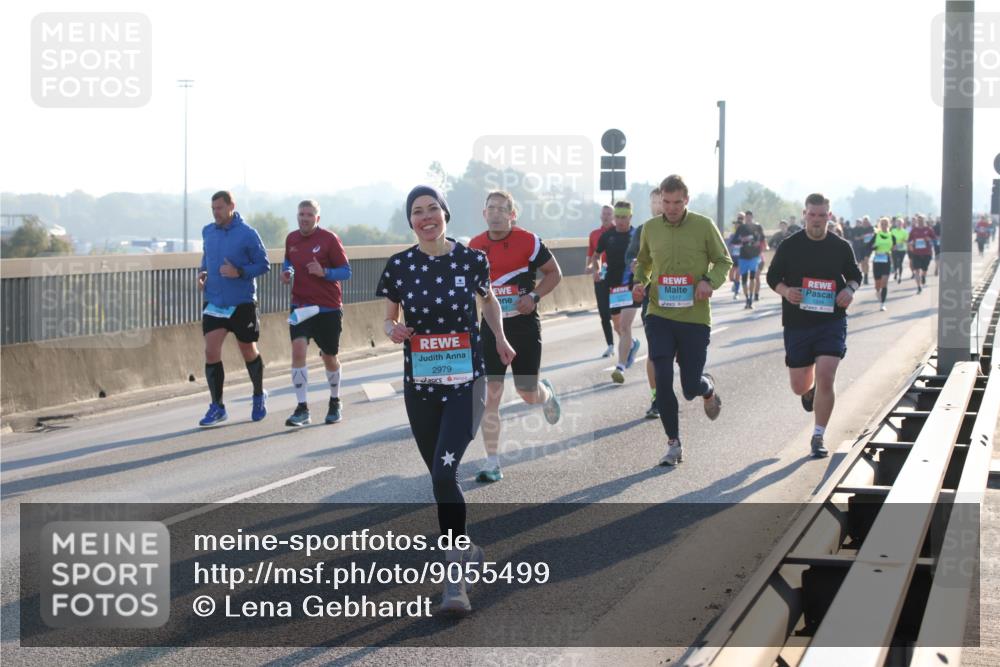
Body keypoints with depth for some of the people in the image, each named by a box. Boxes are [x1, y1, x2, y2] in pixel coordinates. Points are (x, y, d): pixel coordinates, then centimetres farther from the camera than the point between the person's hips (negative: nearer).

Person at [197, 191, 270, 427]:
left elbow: (264, 264, -8)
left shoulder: (248, 234, -11)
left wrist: (239, 272, -22)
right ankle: (217, 407, 1)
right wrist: (202, 273, 1)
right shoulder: (207, 232, 5)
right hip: (214, 303, 4)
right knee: (211, 352, -8)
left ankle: (259, 396, 35)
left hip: (242, 304, -4)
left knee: (248, 352, 11)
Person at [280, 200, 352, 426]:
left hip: (328, 308, -2)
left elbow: (346, 271, -8)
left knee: (329, 357, 10)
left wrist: (324, 272, -25)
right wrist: (286, 271, 1)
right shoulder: (291, 239, 4)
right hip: (300, 307, 2)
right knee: (298, 350, -17)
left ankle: (335, 403, 35)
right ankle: (302, 409, -15)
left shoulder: (329, 239, -9)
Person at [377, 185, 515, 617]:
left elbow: (488, 299, 16)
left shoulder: (472, 260, -4)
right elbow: (389, 319, 10)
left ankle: (455, 577, -12)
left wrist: (500, 339, 4)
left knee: (445, 472, -17)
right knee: (440, 476, 12)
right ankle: (465, 550, 36)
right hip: (419, 386, 3)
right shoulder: (399, 266, -2)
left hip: (465, 384, -3)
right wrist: (394, 331, -12)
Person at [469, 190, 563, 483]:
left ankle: (547, 394, 45)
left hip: (525, 326, -2)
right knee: (490, 395, -5)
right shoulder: (475, 247, 2)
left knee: (527, 393, 5)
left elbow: (554, 273, 0)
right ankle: (492, 463, 0)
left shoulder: (528, 241, -9)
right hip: (491, 326, 2)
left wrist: (534, 297, -14)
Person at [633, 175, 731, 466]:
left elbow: (724, 261, 4)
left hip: (695, 317, -2)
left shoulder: (704, 226, -4)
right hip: (660, 316, 2)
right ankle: (673, 444, 6)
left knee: (691, 388, 1)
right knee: (663, 380, -9)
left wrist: (710, 281, -15)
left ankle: (707, 387, 41)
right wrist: (639, 282, 0)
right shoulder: (650, 228, 4)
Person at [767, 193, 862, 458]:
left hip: (831, 322, -1)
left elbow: (854, 274, 16)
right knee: (799, 386, 9)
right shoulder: (789, 246, -1)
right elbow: (772, 276, 7)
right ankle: (810, 392, 49)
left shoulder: (841, 247, 2)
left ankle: (818, 437, -3)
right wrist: (785, 291, -14)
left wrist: (849, 289, -6)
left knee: (825, 378, -16)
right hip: (797, 324, 1)